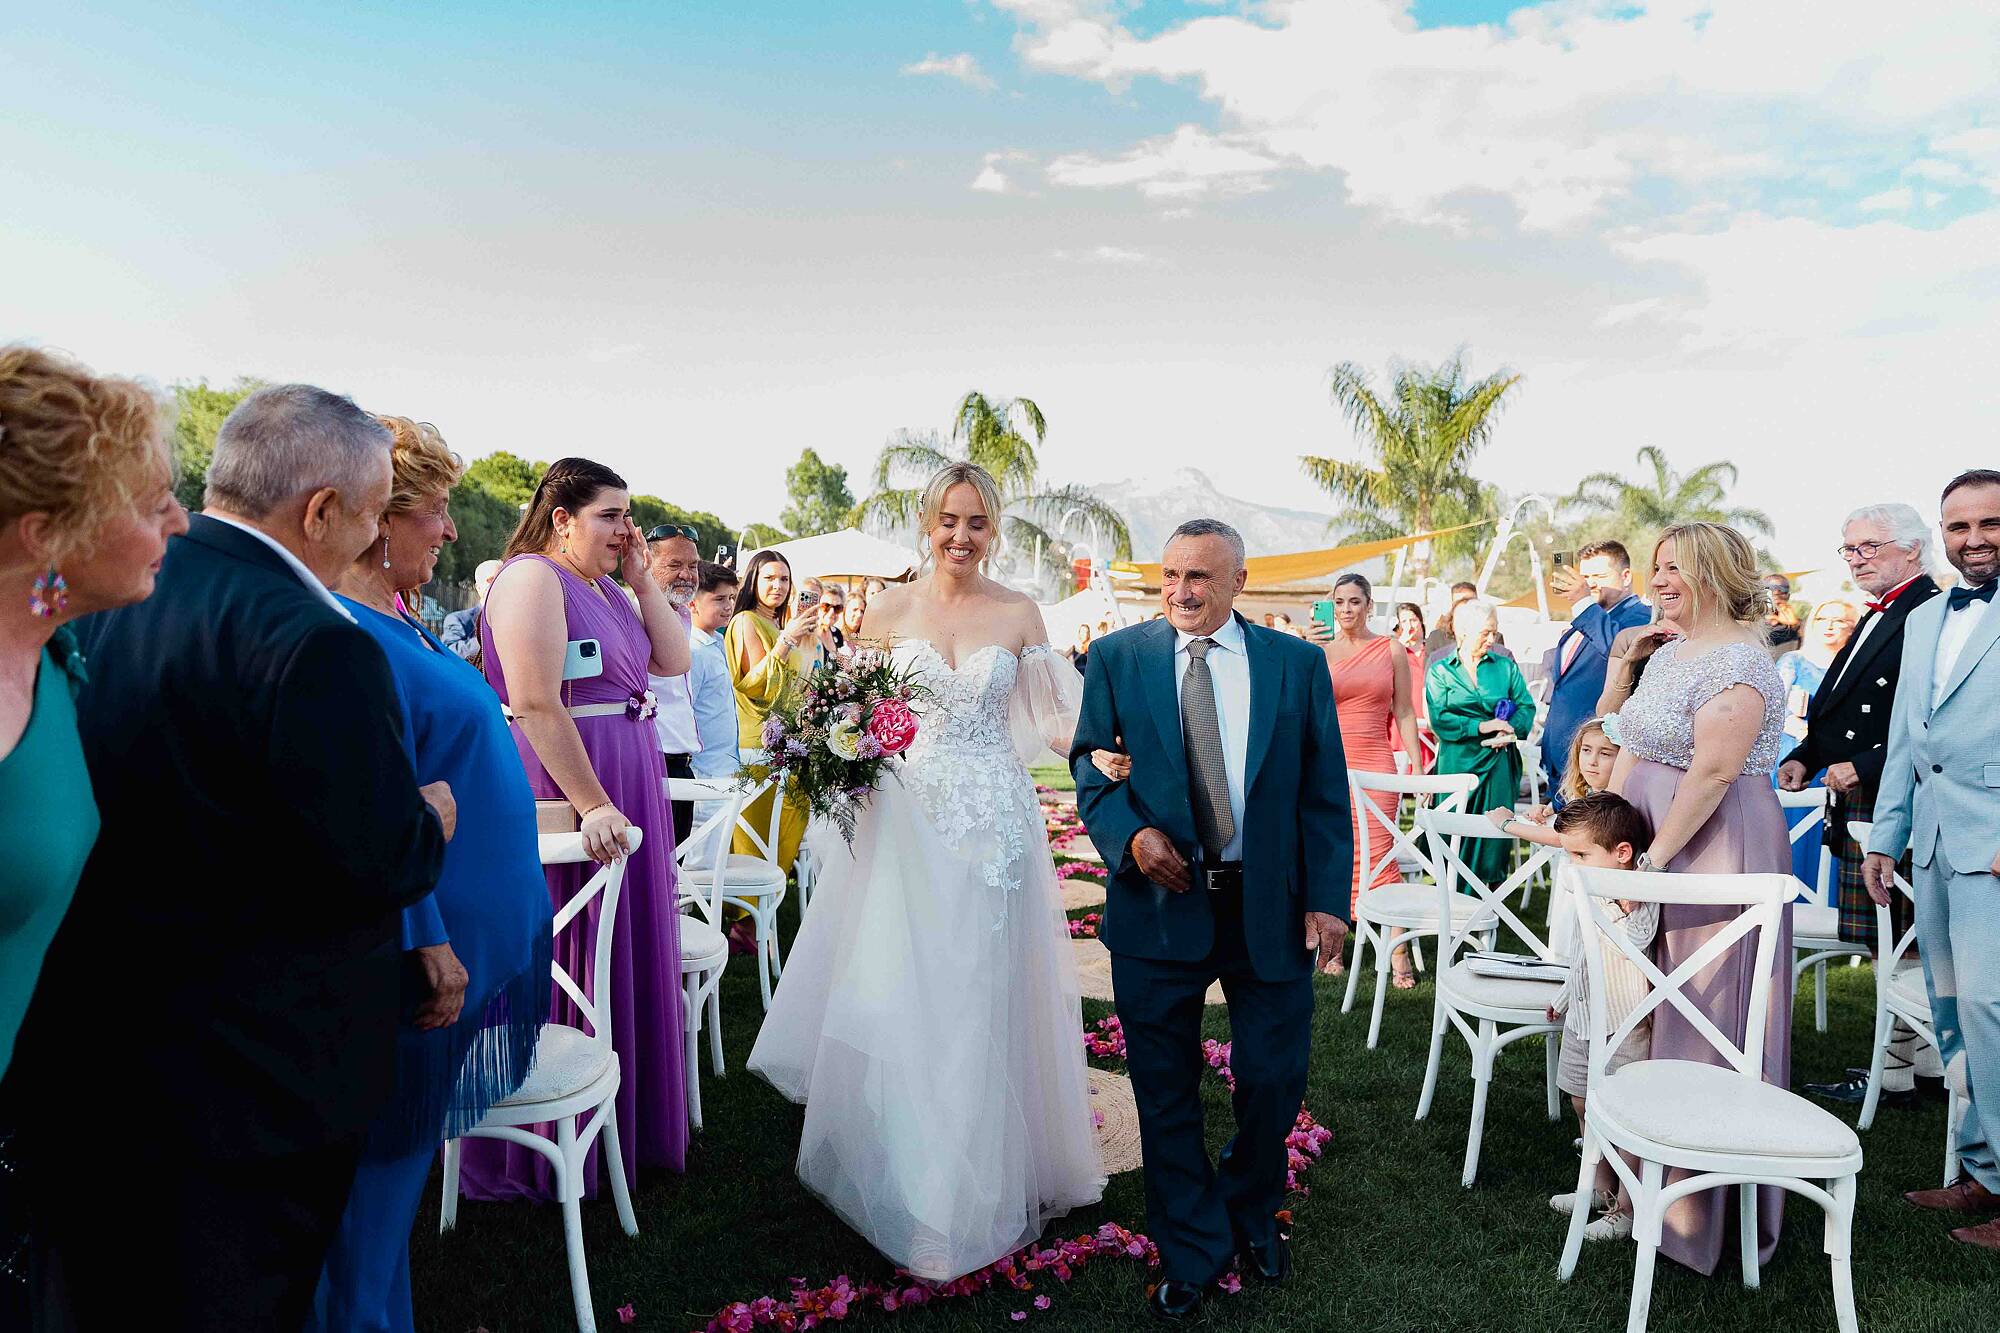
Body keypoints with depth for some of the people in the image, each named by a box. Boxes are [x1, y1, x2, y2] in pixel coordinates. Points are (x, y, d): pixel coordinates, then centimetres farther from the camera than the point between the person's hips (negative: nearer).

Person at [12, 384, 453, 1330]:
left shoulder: (95, 603, 0)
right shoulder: (312, 644, -25)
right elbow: (384, 863, -24)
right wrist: (430, 822, -3)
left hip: (74, 1055, 8)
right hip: (253, 1075, -7)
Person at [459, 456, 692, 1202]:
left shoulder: (605, 588, 13)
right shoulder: (532, 580, -15)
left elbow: (673, 660, 11)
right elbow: (538, 705, -23)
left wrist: (642, 580, 2)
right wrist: (591, 804, -25)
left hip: (625, 789, 9)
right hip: (561, 793, -9)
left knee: (624, 958, 18)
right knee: (561, 966, 2)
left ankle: (622, 1124, 34)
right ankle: (546, 1151, 19)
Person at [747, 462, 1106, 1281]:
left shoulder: (1019, 615, 3)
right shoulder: (890, 610, 3)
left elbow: (1049, 719, 3)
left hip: (993, 824, 0)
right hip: (907, 816, 0)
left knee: (982, 994, 5)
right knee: (900, 993, 2)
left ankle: (980, 1178, 23)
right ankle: (905, 1174, 21)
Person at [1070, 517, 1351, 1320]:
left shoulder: (1297, 663, 2)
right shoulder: (1117, 658, 1)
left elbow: (1325, 791, 2)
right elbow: (1087, 765, 3)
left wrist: (1328, 898, -5)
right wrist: (1130, 834, -15)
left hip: (1269, 908, 1)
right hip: (1157, 902, 0)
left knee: (1275, 1080, 10)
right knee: (1166, 1093, 10)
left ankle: (1252, 1216, 41)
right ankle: (1191, 1250, 32)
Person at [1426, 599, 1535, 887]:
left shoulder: (1505, 666, 11)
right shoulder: (1440, 672, 5)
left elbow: (1526, 706, 5)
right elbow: (1439, 719, -6)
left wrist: (1511, 730, -14)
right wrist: (1481, 726, -15)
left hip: (1498, 760, 2)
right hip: (1457, 761, -1)